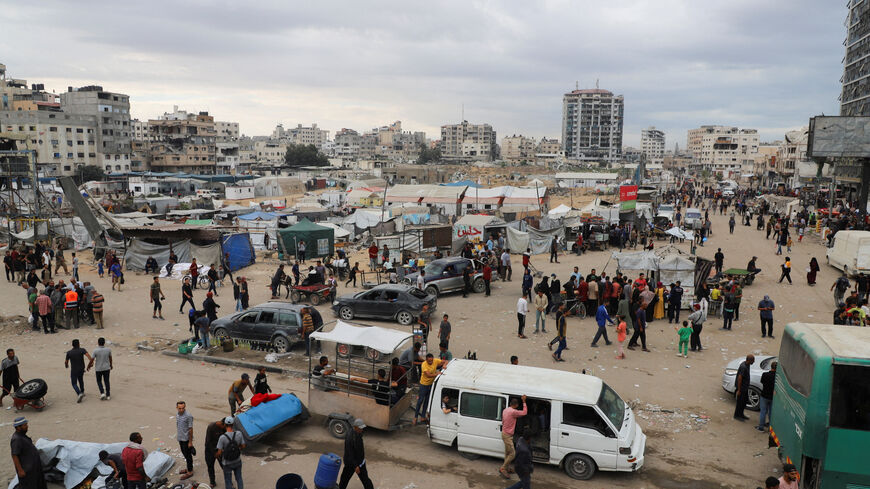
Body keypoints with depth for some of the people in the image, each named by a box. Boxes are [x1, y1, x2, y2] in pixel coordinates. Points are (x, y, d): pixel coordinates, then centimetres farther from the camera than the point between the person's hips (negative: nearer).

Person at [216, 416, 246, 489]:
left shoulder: (222, 437, -26)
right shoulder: (239, 434, -18)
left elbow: (219, 452, -19)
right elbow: (243, 446, -6)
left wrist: (216, 455, 4)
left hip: (227, 463, -3)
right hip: (237, 461, 3)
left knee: (228, 481, 15)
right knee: (239, 478, 21)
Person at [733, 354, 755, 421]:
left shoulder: (747, 364, 1)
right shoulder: (743, 367, -29)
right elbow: (739, 378, -26)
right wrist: (739, 390, -22)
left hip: (745, 387, 9)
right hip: (741, 387, -9)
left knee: (745, 400, 19)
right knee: (740, 402, 4)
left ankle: (741, 414, 34)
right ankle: (737, 415, 19)